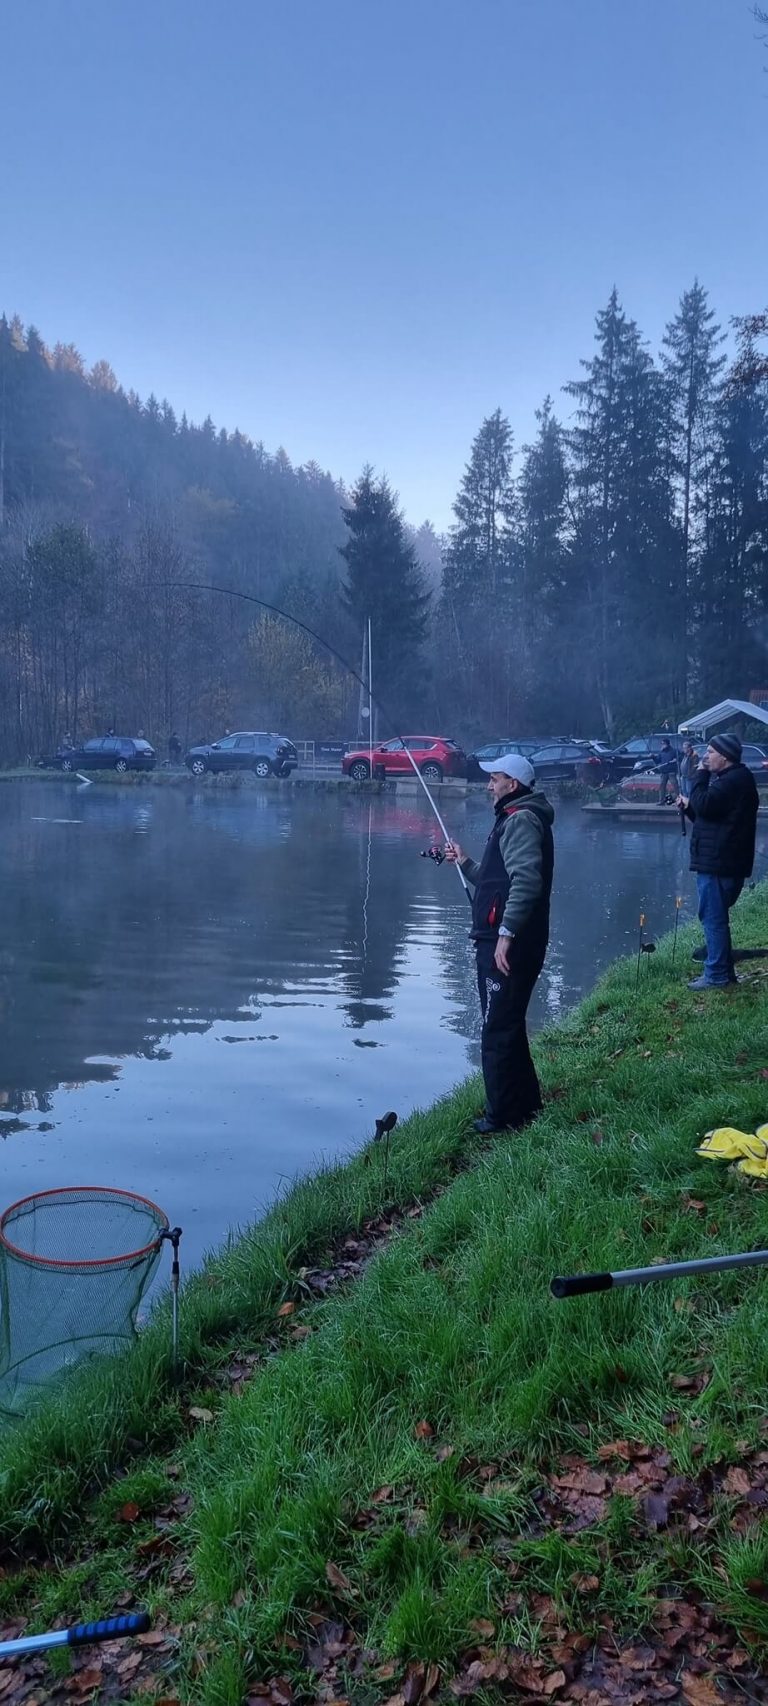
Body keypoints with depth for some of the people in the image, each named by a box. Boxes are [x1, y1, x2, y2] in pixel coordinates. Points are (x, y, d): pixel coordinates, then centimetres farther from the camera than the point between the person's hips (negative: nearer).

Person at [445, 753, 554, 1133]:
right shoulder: (514, 819, 21)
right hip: (504, 941, 11)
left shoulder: (521, 820, -12)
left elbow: (526, 880, -25)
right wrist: (465, 862, 21)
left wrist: (506, 933, -28)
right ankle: (526, 1106, 29)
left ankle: (504, 1117, 2)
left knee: (498, 1031, -5)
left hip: (508, 945, -11)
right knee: (508, 1027, 19)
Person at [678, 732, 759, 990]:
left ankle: (716, 975, -1)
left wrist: (700, 774, -12)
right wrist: (688, 805, 11)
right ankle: (723, 970, 23)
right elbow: (709, 815, 26)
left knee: (713, 917, -6)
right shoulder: (732, 779, 19)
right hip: (718, 860, 11)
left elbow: (705, 805, -24)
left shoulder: (734, 781, -15)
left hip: (718, 863, -11)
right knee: (716, 917, 16)